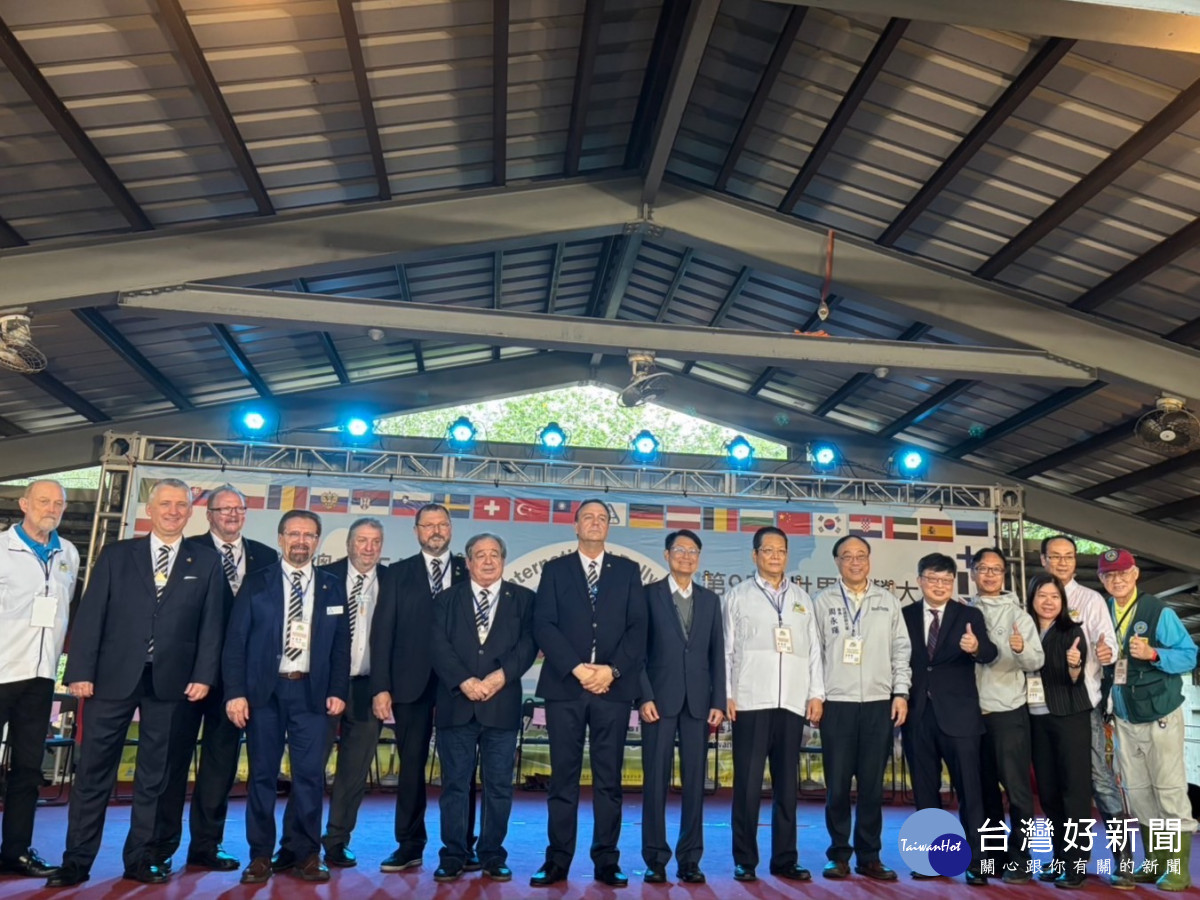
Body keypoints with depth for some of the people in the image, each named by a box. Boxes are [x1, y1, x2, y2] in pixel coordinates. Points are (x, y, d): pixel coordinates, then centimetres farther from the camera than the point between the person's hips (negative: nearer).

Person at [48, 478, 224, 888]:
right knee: (94, 771, 5)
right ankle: (77, 861, 16)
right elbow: (90, 616, 2)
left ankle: (140, 859, 18)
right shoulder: (116, 554, 7)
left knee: (154, 775, 8)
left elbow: (211, 624, 3)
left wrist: (203, 675, -6)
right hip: (113, 677, 0)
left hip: (171, 682, 0)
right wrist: (80, 671, -6)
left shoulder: (206, 562, 6)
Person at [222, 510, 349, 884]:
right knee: (262, 774, 6)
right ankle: (261, 854, 17)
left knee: (310, 775, 0)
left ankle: (303, 852, 13)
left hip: (311, 691, 1)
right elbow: (236, 641, 0)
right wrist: (235, 692, -8)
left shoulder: (333, 587, 8)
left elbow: (341, 644, 8)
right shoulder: (256, 583, 4)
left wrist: (337, 691, -1)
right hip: (264, 689, -1)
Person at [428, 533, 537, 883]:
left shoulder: (523, 599, 9)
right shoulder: (446, 600, 10)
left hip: (502, 704, 0)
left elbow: (528, 643, -2)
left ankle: (493, 855, 16)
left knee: (499, 786, 5)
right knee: (455, 783, 6)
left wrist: (500, 676, -16)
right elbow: (438, 646, -2)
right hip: (456, 704, 0)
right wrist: (465, 681, -14)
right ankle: (453, 855, 15)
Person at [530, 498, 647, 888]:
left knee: (608, 779, 4)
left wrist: (612, 670, -10)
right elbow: (543, 625, -1)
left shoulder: (627, 570, 11)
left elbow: (637, 627, 3)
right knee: (563, 777, 4)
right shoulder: (555, 569, 9)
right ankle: (558, 861, 11)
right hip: (565, 685, 0)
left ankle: (606, 862, 12)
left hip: (613, 686, 1)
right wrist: (576, 667, -13)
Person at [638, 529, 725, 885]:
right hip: (660, 698, -3)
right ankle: (656, 859, 9)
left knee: (695, 780, 5)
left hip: (699, 701, 3)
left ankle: (690, 859, 13)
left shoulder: (710, 600, 12)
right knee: (656, 780, 0)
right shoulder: (649, 594, 3)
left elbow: (717, 654, 9)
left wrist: (718, 701, 1)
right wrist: (644, 696, -10)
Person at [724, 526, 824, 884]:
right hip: (750, 701, -3)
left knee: (787, 784, 8)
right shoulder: (737, 596, 7)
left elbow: (814, 649, 13)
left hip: (792, 703, 3)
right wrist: (725, 694, -5)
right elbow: (726, 648, 2)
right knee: (748, 783, -1)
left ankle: (785, 859, 17)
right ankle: (745, 861, 9)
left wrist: (816, 694, 4)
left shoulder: (802, 600, 16)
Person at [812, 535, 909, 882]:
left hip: (879, 703, 2)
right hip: (837, 703, -1)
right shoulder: (823, 602, 2)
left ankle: (869, 856, 18)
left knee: (872, 785, 7)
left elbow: (901, 650, 9)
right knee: (837, 785, 3)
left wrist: (901, 693, 1)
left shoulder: (888, 602, 8)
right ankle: (839, 855, 16)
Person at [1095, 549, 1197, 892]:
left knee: (1170, 790, -1)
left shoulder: (1158, 611, -11)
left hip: (1160, 716, -5)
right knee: (1136, 792, 11)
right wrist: (1100, 659, -8)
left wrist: (1153, 654, -27)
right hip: (1124, 719, 6)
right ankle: (1155, 861, 24)